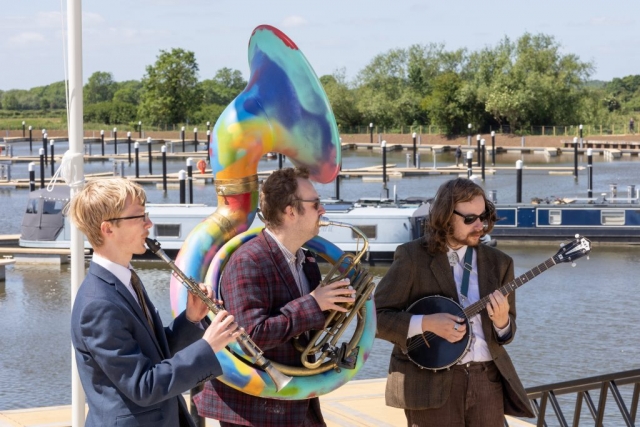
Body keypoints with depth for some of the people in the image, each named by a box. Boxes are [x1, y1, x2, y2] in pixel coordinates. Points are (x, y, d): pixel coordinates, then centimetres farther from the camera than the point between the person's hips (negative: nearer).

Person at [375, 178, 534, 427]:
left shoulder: (498, 263, 8)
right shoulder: (413, 257, -4)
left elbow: (508, 333, 12)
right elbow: (375, 316, -7)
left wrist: (501, 321, -10)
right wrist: (426, 323, -19)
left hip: (488, 379, 4)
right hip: (431, 382, -4)